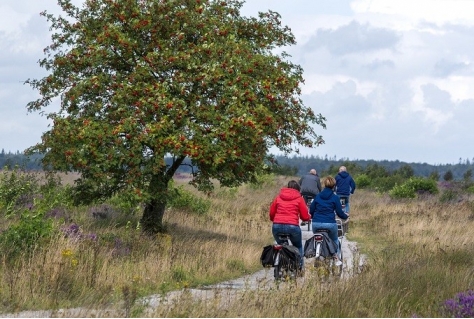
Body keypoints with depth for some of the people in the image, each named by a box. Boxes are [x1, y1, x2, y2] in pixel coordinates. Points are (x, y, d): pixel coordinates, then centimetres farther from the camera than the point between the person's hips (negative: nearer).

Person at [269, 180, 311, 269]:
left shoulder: (278, 197, 15)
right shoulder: (299, 199, 8)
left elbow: (271, 213, 16)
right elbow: (305, 216, 6)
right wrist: (309, 217, 29)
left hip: (277, 226, 2)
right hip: (292, 226, -2)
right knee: (298, 247, 22)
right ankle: (300, 266, 13)